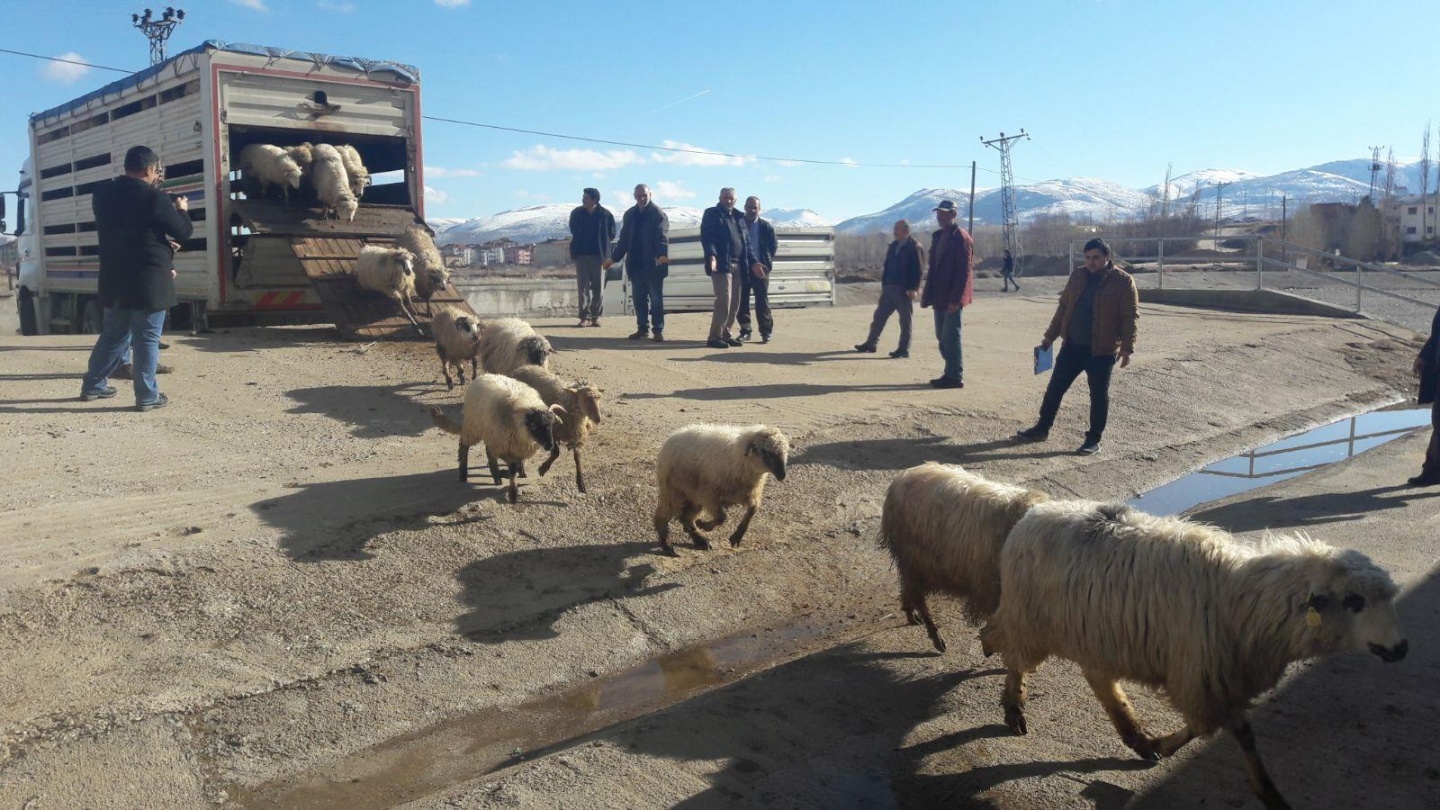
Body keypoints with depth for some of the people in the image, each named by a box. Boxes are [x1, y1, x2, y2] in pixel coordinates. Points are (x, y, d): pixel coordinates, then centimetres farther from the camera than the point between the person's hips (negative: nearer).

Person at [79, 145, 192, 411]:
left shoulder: (103, 194, 6)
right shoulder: (155, 198, -14)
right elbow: (183, 233, -6)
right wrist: (182, 210, 13)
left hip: (114, 279, 6)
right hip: (149, 281, -6)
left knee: (113, 334, 20)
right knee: (147, 339, 0)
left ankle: (93, 385, 28)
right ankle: (147, 396, 3)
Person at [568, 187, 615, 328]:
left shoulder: (606, 215, -7)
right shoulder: (576, 213, 2)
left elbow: (611, 234, 4)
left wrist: (603, 246, 3)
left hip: (599, 255, -2)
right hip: (581, 255, 2)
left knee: (598, 287, 3)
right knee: (583, 286, -1)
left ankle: (596, 316, 12)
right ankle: (585, 316, 1)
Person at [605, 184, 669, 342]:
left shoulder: (658, 214, -6)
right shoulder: (629, 215, 11)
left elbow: (662, 236, -17)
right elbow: (624, 238, 16)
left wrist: (663, 255, -34)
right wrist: (614, 258, 12)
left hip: (653, 264, -6)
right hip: (635, 263, 6)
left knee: (656, 298, -1)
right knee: (639, 298, 10)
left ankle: (658, 330, 4)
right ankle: (642, 328, 18)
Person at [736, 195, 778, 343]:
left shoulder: (766, 226, 3)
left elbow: (774, 246, 8)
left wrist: (767, 262, 1)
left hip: (760, 268, -1)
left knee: (762, 301, -1)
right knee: (741, 301, 2)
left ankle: (766, 332, 4)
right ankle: (745, 331, 11)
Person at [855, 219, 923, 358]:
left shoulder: (914, 248, -9)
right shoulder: (893, 246, 13)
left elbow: (917, 270, -14)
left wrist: (913, 289, -20)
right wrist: (883, 284, 14)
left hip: (904, 290, -7)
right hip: (889, 288, 8)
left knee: (905, 320, 1)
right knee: (879, 315, 10)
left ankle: (904, 349, 7)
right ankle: (870, 344, 18)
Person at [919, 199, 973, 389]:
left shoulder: (961, 238, -11)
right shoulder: (937, 237, 15)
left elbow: (964, 271, -16)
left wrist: (955, 299, -20)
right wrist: (927, 295, 14)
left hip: (952, 298, -9)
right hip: (939, 296, 9)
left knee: (950, 337, -5)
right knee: (942, 337, 12)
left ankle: (955, 377, 2)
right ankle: (951, 372, 22)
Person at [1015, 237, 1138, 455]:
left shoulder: (1123, 281, -8)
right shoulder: (1077, 276, 7)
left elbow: (1130, 317, -9)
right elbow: (1063, 307, 14)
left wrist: (1127, 347, -15)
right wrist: (1050, 336, 14)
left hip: (1102, 351, -5)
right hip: (1072, 345, 5)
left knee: (1099, 395, 5)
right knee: (1055, 388, 9)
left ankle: (1094, 439, 15)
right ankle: (1042, 429, 21)